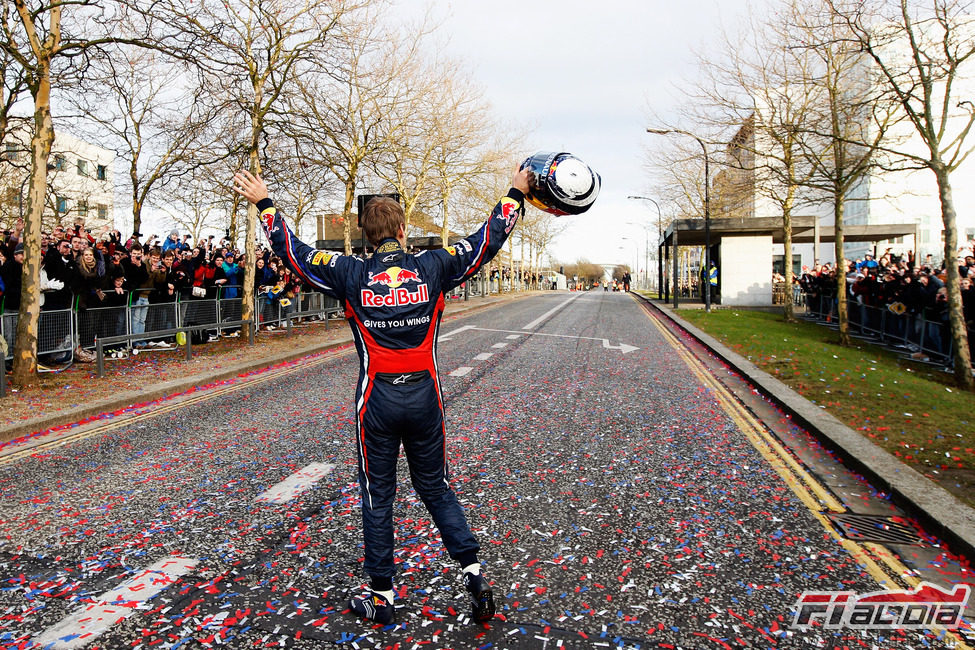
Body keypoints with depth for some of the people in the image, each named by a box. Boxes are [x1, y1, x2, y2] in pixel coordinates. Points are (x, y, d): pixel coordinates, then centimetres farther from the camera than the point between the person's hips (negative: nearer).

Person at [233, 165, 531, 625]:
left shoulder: (351, 275, -4)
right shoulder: (433, 268, -3)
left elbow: (293, 252, 5)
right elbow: (488, 241, 5)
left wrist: (264, 204, 18)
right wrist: (516, 195, 16)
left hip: (377, 401, -1)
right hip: (424, 397, 1)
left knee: (377, 497, 12)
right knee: (436, 489, 17)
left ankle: (381, 596, 23)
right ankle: (473, 575, 14)